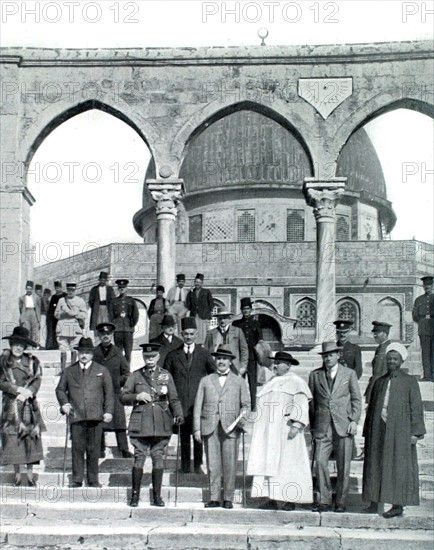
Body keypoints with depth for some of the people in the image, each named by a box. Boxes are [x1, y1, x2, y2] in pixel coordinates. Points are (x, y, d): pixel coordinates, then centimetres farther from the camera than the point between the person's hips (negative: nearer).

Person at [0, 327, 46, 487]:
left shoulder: (32, 362, 8)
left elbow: (37, 381, 1)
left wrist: (28, 392, -16)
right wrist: (19, 390, -13)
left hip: (29, 404, 1)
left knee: (31, 439, -1)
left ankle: (30, 476, 5)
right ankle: (17, 475, 5)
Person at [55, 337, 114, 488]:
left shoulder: (102, 371, 12)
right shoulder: (69, 371, 14)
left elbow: (109, 393, 10)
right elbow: (60, 389, 18)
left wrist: (109, 411, 0)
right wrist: (64, 403, -1)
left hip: (95, 416, 0)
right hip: (76, 416, 1)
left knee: (93, 449, 2)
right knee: (77, 449, -1)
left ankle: (93, 480, 10)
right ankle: (77, 479, 7)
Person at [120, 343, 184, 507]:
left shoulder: (166, 376, 12)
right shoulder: (135, 376, 9)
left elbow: (174, 399, 11)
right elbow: (123, 397, 7)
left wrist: (178, 415, -5)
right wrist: (137, 397, -11)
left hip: (162, 425, 1)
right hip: (140, 424, -1)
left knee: (158, 459, 2)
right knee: (139, 458, -3)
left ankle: (157, 496, 9)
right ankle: (135, 495, 6)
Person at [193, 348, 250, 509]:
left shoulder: (239, 382, 15)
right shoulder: (205, 381, 16)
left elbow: (246, 404, 11)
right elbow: (198, 406, 12)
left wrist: (242, 418, -11)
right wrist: (197, 429, 3)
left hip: (230, 428, -1)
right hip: (210, 428, 1)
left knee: (229, 464, -4)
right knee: (212, 464, -1)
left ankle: (228, 498, 3)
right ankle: (214, 498, 5)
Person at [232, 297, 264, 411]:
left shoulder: (256, 323, 12)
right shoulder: (236, 323, 12)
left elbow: (259, 336, 8)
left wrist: (261, 341, -14)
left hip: (252, 356, 0)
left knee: (252, 381, -2)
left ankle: (253, 405, 2)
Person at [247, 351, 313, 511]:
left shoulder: (296, 382, 0)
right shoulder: (271, 383, 22)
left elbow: (301, 405, -11)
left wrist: (296, 425, -22)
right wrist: (259, 429, 16)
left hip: (285, 430, -7)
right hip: (268, 431, 7)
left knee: (287, 463, -8)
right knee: (268, 462, 0)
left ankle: (290, 499, -7)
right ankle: (273, 499, -1)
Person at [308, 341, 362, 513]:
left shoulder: (349, 374, 8)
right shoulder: (315, 375, 11)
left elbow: (356, 399, 8)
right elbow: (311, 401, 14)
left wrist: (354, 421, -4)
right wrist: (312, 425, 10)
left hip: (343, 426, -1)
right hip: (322, 427, 1)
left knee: (343, 466, 0)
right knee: (320, 461, -10)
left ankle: (341, 502, 10)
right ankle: (324, 501, -2)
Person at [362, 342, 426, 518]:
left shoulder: (410, 381, 3)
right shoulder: (379, 382, 15)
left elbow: (416, 408, -1)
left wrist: (415, 432, -9)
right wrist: (367, 432, 14)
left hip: (399, 430, -4)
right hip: (378, 429, 4)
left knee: (398, 466, -3)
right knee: (375, 465, 4)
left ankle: (398, 505, 0)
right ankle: (374, 503, 9)